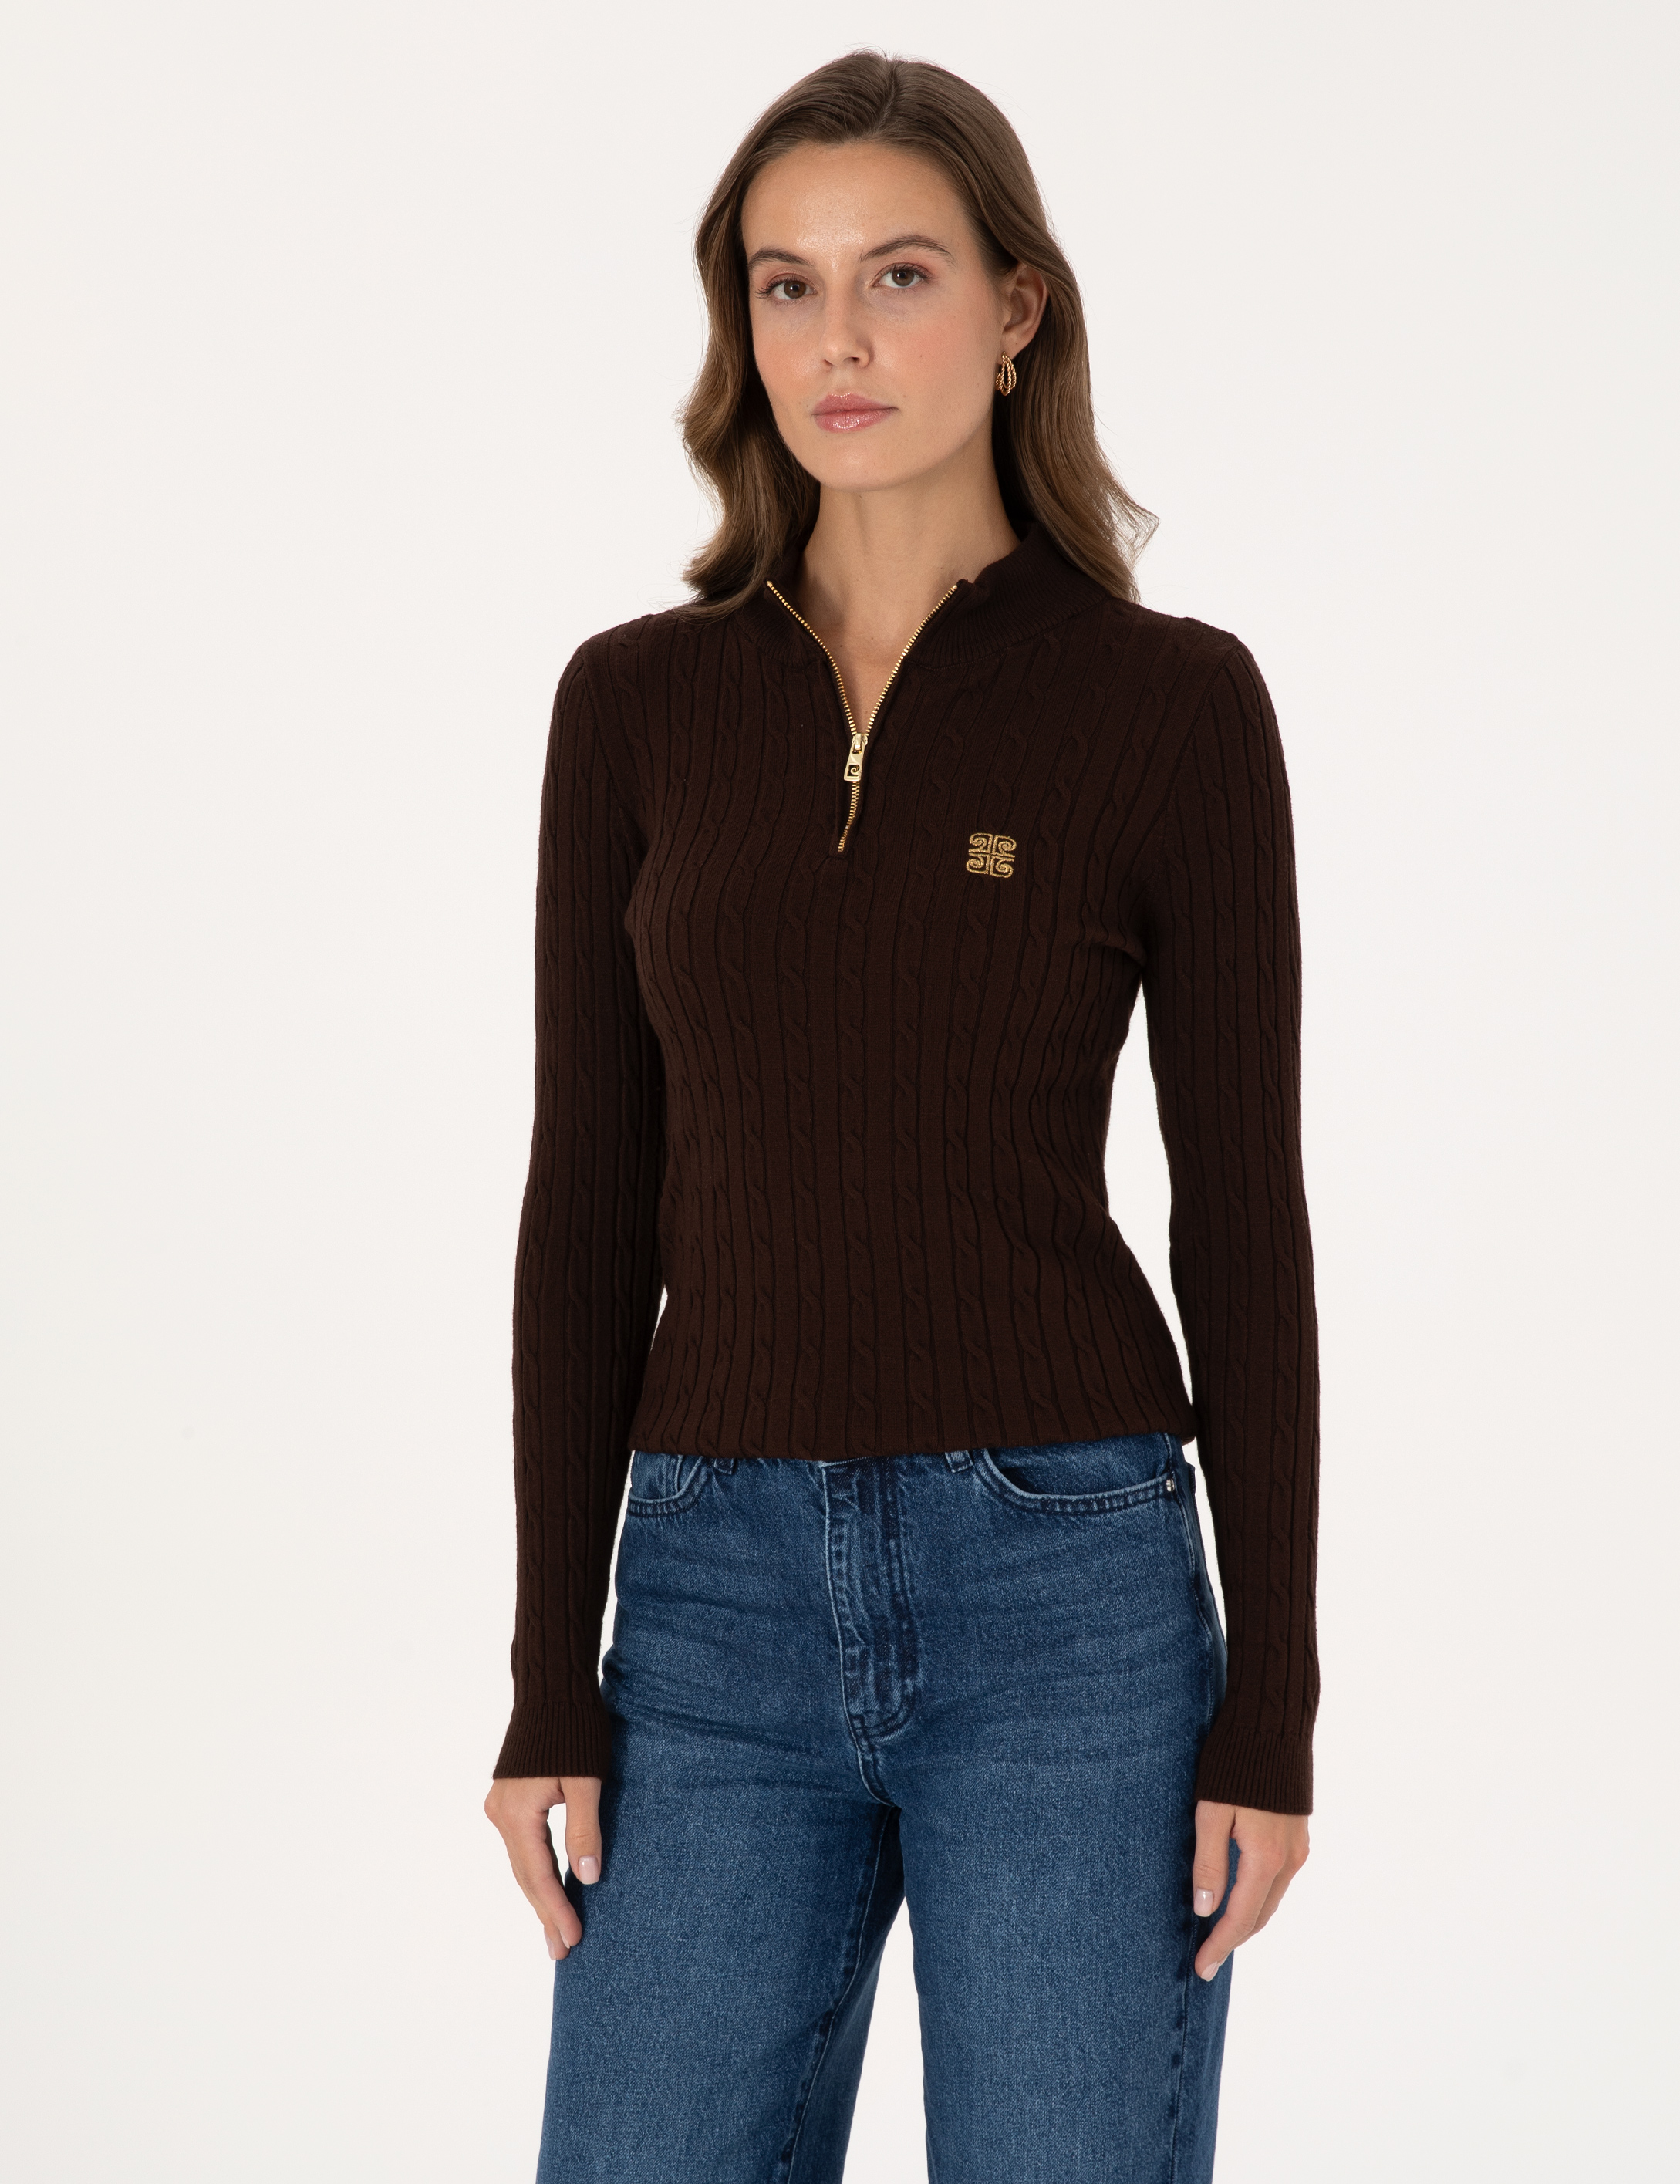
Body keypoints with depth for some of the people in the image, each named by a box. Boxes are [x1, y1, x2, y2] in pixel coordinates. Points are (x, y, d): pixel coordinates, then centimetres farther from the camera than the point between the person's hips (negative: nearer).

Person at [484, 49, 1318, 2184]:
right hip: (725, 1602, 3)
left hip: (1066, 1595, -2)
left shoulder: (1172, 703, -2)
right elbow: (588, 1207, 5)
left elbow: (1242, 1216, -1)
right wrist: (551, 1686, 2)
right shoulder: (637, 705, 6)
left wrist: (1272, 1705, -4)